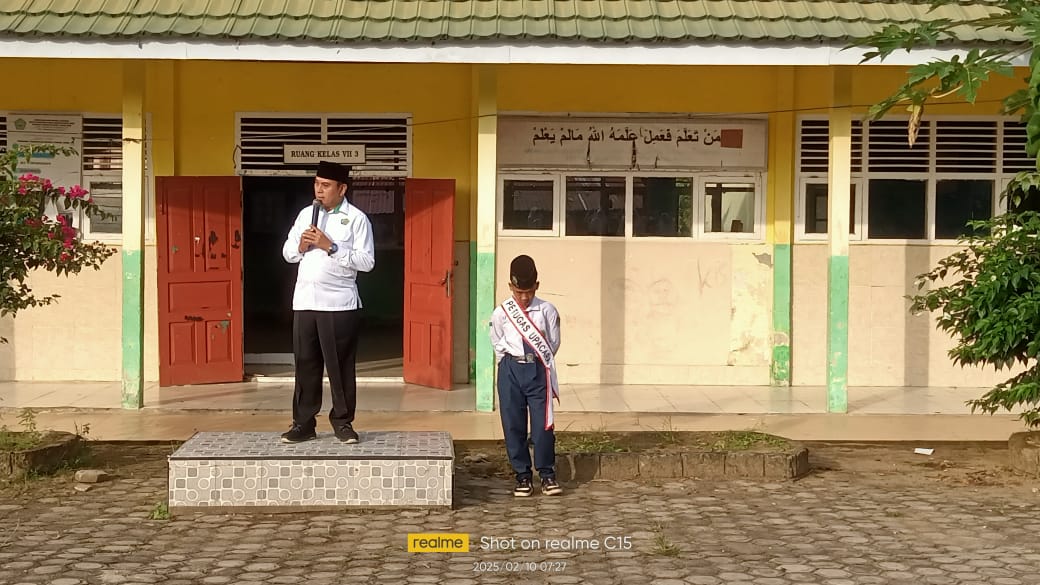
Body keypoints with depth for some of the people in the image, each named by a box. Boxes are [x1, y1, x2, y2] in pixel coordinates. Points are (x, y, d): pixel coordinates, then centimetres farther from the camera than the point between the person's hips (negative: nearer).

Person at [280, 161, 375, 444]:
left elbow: (367, 262, -11)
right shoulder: (305, 214, 12)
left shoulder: (356, 218, -4)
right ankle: (303, 423, 15)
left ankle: (343, 422, 13)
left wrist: (331, 247, -17)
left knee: (340, 365, 2)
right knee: (305, 364, 8)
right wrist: (300, 246, -6)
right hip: (304, 301, 4)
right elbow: (287, 253, 16)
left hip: (339, 304, -4)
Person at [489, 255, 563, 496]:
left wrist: (538, 361, 7)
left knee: (542, 423, -1)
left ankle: (547, 474, 10)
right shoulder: (501, 313, -1)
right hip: (510, 370, 1)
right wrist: (511, 364, 7)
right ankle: (522, 475, 13)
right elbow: (498, 343, 9)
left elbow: (553, 342, 5)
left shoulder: (547, 310, -3)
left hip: (538, 370, -1)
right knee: (513, 425, 3)